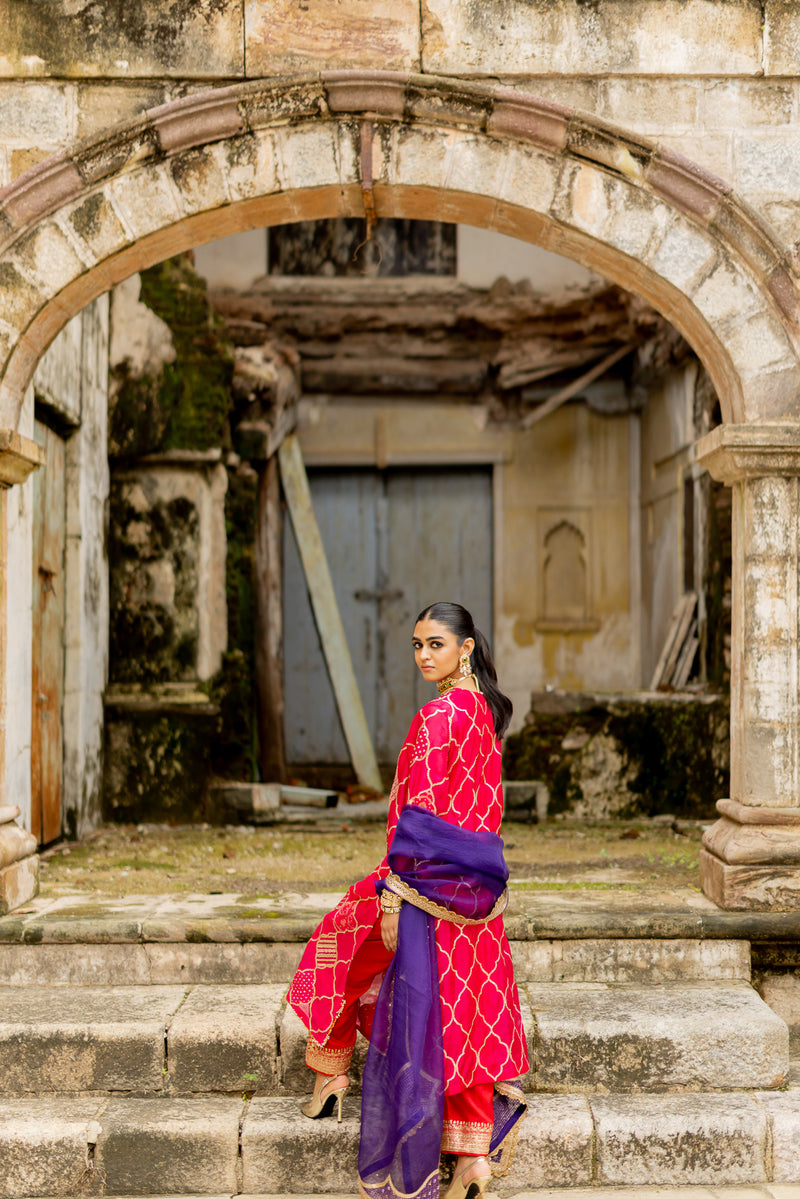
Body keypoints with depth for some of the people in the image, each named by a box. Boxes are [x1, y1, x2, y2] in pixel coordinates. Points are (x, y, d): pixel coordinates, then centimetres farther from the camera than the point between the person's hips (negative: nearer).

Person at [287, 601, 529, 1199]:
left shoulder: (437, 717, -18)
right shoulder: (483, 710, 9)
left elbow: (418, 817, -20)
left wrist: (392, 896, -18)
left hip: (431, 881, -8)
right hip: (479, 887, 8)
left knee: (342, 940, 15)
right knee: (467, 1016, 11)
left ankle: (331, 1077, 28)